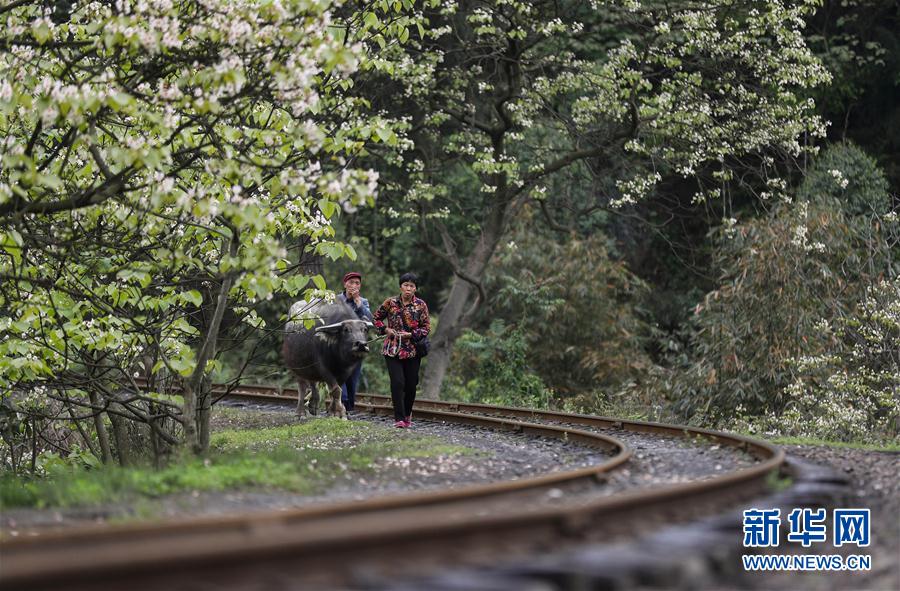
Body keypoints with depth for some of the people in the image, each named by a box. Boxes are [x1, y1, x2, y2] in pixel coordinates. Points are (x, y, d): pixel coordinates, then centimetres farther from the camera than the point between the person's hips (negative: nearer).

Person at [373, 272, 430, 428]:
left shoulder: (420, 305, 0)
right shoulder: (390, 303, 0)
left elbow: (426, 327, 1)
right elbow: (377, 318, 13)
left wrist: (410, 335, -12)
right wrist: (386, 329, -4)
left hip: (413, 350, 1)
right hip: (392, 349, -1)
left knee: (411, 385, 6)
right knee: (397, 383, -11)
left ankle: (407, 414, 29)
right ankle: (399, 418, -7)